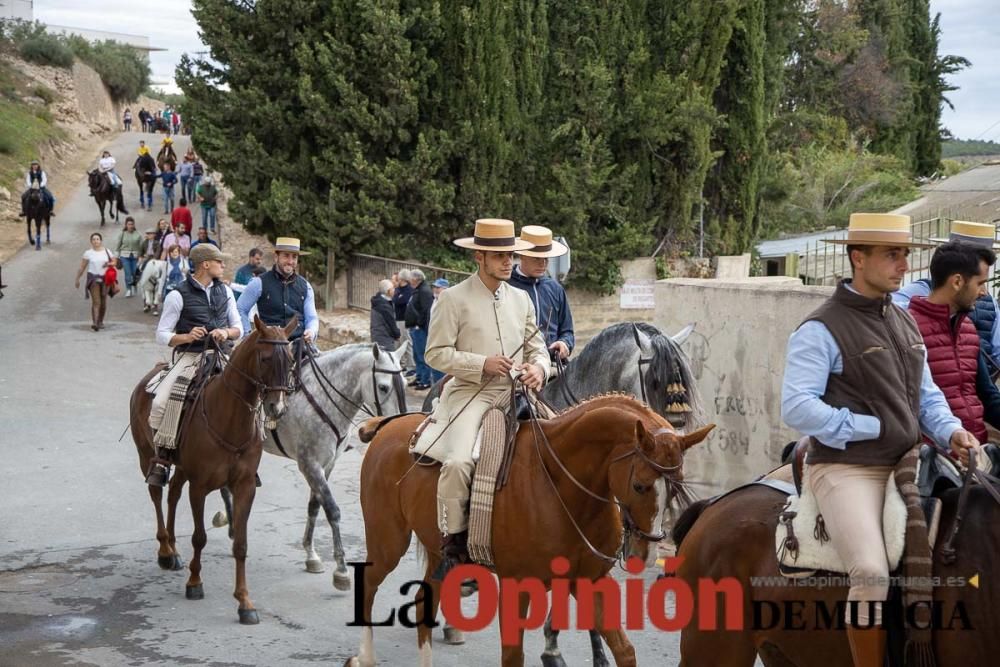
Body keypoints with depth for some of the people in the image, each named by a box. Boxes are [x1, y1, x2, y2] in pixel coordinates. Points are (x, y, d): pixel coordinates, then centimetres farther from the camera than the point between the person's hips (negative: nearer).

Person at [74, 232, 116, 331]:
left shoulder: (107, 251, 6)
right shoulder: (88, 253, 0)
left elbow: (114, 262, 11)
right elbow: (82, 267, 2)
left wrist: (109, 264, -11)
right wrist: (77, 279, 1)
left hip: (105, 278, 3)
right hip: (93, 277, -3)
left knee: (103, 302, 9)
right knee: (96, 301, -14)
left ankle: (100, 321, 26)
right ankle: (94, 322, -19)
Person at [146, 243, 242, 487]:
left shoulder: (225, 291, 13)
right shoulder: (178, 295, -2)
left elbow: (239, 329, 17)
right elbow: (162, 335, -1)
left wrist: (226, 332, -6)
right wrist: (187, 337, -18)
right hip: (190, 358, -4)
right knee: (160, 403, -26)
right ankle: (163, 456, -7)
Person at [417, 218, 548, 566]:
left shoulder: (521, 299, 16)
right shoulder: (454, 298, -1)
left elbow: (536, 347, 19)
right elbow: (436, 353, -5)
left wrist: (539, 368, -5)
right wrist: (482, 364, -16)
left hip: (516, 394, 5)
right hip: (470, 394, -5)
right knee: (458, 461, -28)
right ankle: (452, 537, -10)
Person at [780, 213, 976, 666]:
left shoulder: (905, 324, 17)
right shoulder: (822, 330, -9)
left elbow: (927, 395, 22)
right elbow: (796, 408, -17)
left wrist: (950, 432, 1)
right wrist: (873, 428, -14)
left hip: (907, 466, 8)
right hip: (846, 469, -8)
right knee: (872, 573, -28)